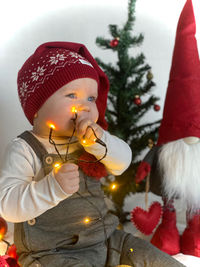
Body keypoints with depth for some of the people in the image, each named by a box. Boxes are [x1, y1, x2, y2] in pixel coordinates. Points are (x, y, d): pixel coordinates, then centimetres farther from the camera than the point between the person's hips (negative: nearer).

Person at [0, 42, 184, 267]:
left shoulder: (88, 139, 5)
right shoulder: (24, 149, -13)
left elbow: (122, 162, -7)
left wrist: (100, 142, -26)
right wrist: (53, 187, -36)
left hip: (104, 239, 5)